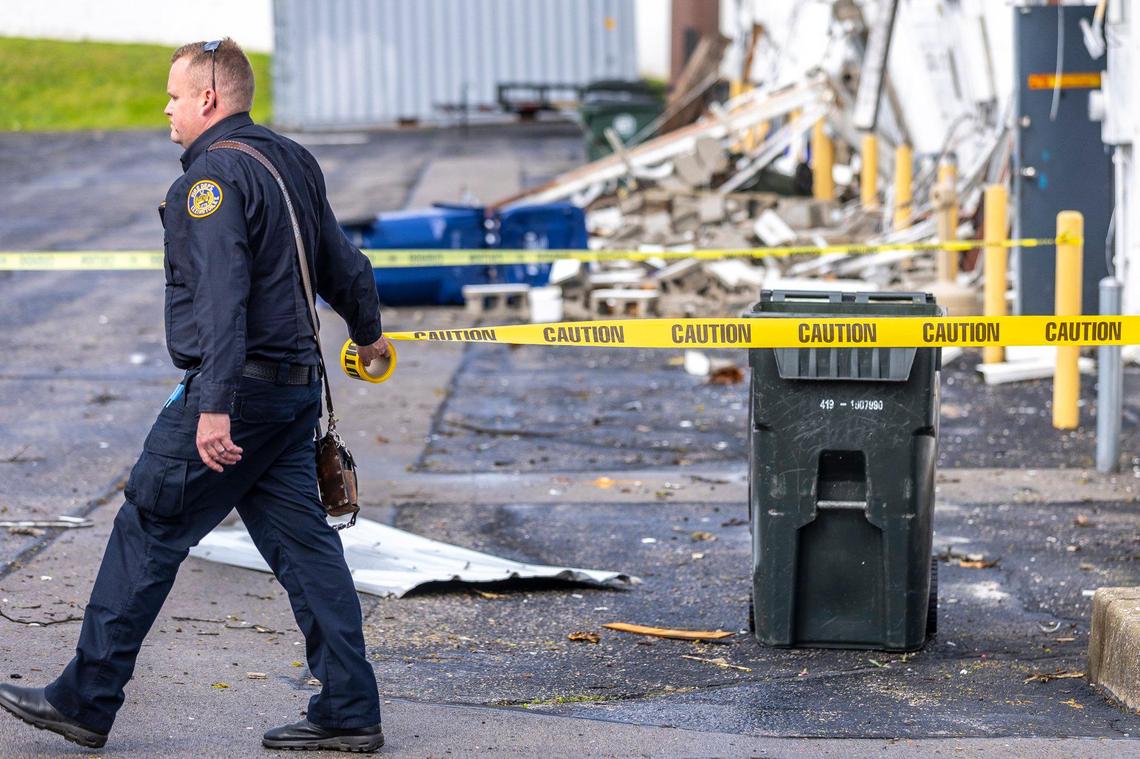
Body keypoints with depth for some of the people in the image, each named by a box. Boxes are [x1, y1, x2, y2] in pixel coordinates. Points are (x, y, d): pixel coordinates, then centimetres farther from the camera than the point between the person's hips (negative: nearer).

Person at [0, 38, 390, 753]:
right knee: (302, 541, 9)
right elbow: (340, 260, 25)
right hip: (297, 386, 9)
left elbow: (222, 296, -25)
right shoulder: (293, 161, 13)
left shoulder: (214, 174, -14)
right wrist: (368, 329, 43)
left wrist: (214, 405, -31)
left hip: (235, 386, -9)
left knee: (147, 531, 0)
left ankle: (86, 700, 6)